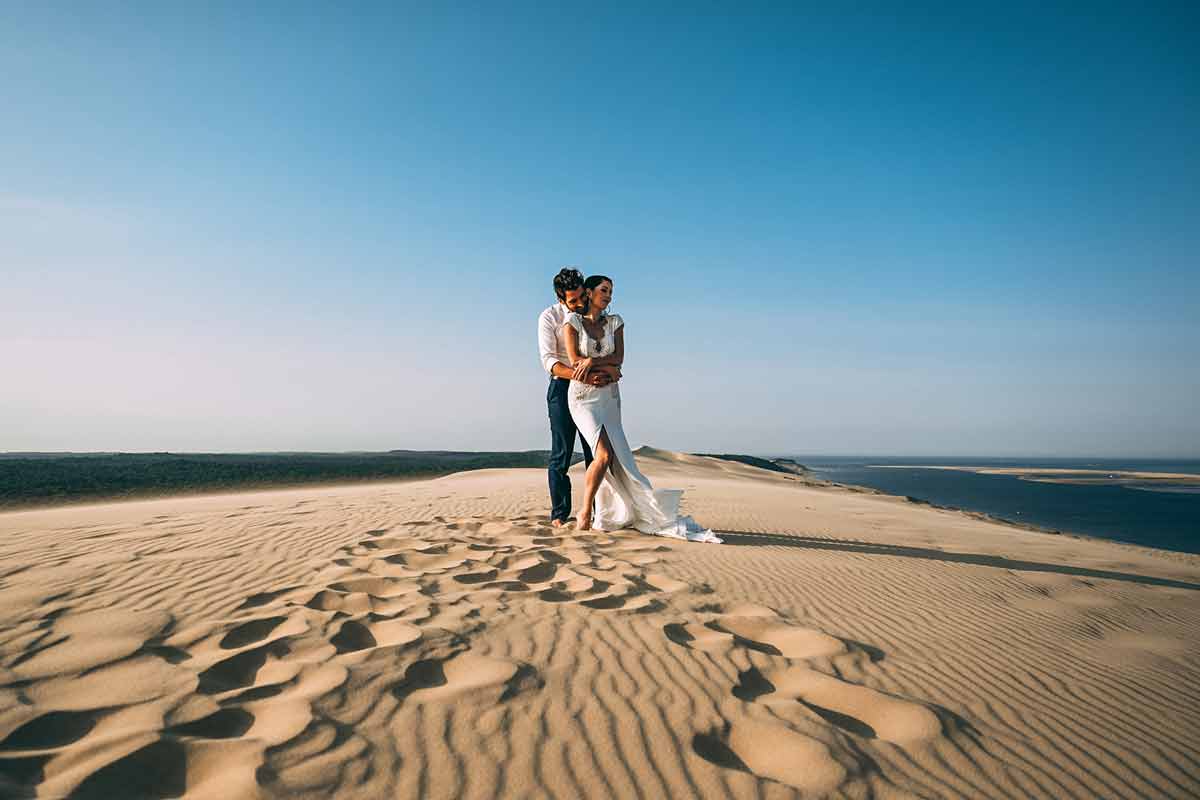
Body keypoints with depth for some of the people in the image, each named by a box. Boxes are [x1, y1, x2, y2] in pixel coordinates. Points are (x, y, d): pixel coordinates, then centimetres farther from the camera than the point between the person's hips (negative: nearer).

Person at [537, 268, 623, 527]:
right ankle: (559, 514, 4)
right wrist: (583, 376, -30)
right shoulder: (549, 318, -7)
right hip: (563, 388, -3)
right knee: (561, 453, -3)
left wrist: (612, 368, -20)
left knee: (596, 453, 3)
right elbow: (549, 361, -16)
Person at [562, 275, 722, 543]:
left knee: (616, 459, -3)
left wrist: (592, 361, -18)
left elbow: (619, 358, -2)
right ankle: (585, 511, -4)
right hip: (583, 396, -4)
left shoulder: (615, 322, 8)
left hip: (609, 396, 5)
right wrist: (607, 367, -10)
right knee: (604, 454, -21)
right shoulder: (573, 320, -3)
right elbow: (574, 360, -10)